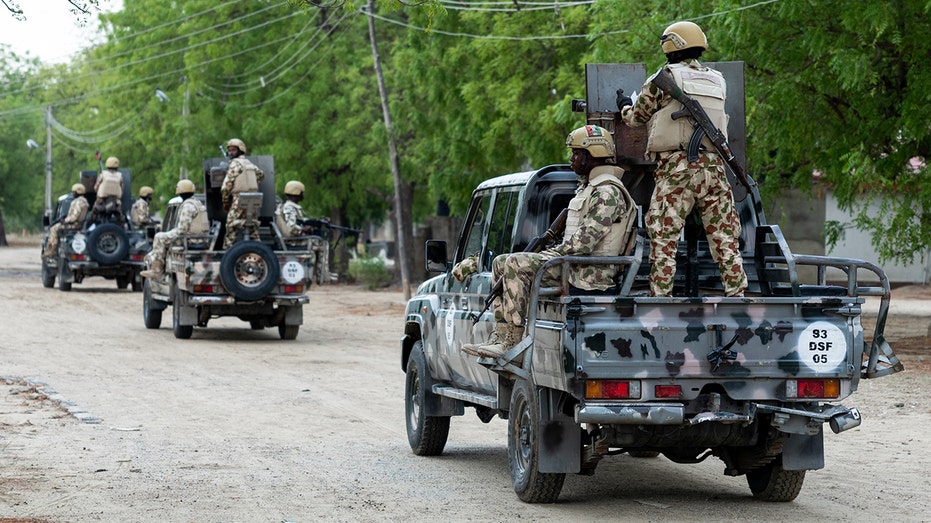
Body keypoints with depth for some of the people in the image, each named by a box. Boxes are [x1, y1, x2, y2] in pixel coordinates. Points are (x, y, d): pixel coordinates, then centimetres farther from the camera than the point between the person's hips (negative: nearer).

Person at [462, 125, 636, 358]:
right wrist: (549, 253, 11)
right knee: (500, 263, 7)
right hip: (573, 263, 11)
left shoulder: (607, 192, -15)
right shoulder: (588, 188, 21)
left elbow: (584, 243, -23)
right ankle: (500, 336, -2)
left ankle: (511, 342, -26)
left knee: (515, 265, -26)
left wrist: (551, 254, -13)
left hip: (590, 272, -11)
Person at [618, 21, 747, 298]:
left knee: (663, 238, -2)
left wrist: (625, 107, 36)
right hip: (714, 166, 4)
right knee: (724, 237, 8)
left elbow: (637, 117, 11)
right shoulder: (717, 81, 15)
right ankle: (736, 294, 7)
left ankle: (659, 298, -7)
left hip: (678, 167, -4)